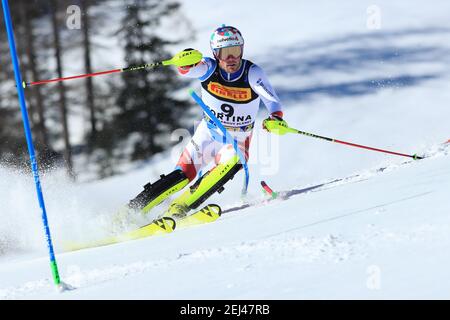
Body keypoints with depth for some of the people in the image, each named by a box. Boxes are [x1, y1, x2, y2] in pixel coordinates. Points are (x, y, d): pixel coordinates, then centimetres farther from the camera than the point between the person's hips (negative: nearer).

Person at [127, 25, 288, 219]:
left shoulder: (252, 73, -17)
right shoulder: (210, 68, -12)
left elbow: (271, 99, -29)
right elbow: (187, 70, -30)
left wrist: (276, 118, -51)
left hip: (236, 141, -1)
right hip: (207, 134, 1)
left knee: (231, 162, -32)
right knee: (182, 175, -12)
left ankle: (179, 208, -33)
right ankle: (132, 209, -1)